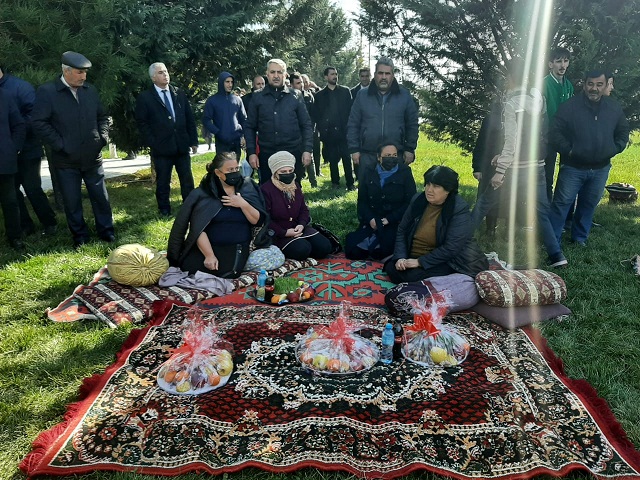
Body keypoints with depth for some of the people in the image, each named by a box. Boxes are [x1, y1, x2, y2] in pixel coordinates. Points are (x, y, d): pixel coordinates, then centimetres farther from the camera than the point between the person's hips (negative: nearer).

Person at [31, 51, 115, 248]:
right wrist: (60, 144, -13)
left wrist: (103, 136, 2)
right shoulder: (47, 91, -7)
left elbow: (103, 116, 17)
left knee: (101, 198, 9)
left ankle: (106, 231, 25)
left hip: (93, 156, 3)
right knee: (72, 202, 7)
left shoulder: (90, 90, 6)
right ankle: (80, 236, 22)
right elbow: (39, 123, -10)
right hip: (66, 159, -3)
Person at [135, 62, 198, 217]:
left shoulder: (179, 94, 9)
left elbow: (190, 118, 9)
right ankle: (164, 209, 20)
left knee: (187, 179, 9)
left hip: (182, 145, 3)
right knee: (163, 181, 7)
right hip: (161, 147, -3)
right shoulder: (145, 97, -1)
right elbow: (141, 122, -3)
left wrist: (193, 141, 4)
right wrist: (152, 143, -10)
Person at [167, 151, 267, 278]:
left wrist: (243, 204, -15)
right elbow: (198, 229, -10)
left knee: (226, 273, -26)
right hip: (208, 245, 0)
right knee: (189, 268, -22)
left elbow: (258, 221, 1)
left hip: (237, 247, 0)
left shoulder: (247, 187, 4)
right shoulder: (204, 193, -4)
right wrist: (209, 255, -19)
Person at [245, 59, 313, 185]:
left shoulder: (296, 95, 5)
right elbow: (250, 127, 7)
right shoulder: (257, 97, 6)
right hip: (266, 154, 1)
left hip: (293, 153, 0)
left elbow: (306, 125, 5)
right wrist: (251, 152, -2)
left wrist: (307, 150, -4)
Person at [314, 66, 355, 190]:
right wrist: (322, 131, -2)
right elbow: (318, 115, 7)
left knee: (347, 158, -3)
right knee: (333, 160, 6)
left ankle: (350, 183, 2)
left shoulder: (345, 91, 9)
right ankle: (335, 182, 16)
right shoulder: (320, 95, 9)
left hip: (344, 130, 0)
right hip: (329, 133, 1)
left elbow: (350, 110, 6)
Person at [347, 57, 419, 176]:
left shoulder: (404, 95, 3)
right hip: (367, 156, 0)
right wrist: (354, 149, 0)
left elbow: (412, 124, 7)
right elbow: (353, 125, 5)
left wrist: (410, 149, 2)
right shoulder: (362, 95, 4)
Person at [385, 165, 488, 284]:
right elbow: (402, 230, 5)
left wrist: (420, 262, -22)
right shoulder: (418, 200, 1)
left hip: (443, 263, -5)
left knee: (412, 276, -29)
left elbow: (451, 248, -22)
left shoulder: (459, 210, -16)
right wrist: (400, 257, -9)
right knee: (390, 268, -21)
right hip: (412, 257, 6)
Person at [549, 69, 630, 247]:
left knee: (589, 204, 14)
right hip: (573, 167, -4)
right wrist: (568, 150, -15)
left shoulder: (614, 108, 4)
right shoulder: (569, 106, -10)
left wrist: (614, 149, 0)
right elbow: (556, 132, -9)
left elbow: (623, 132, 14)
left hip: (601, 168, 4)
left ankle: (580, 237, 30)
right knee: (562, 203, -3)